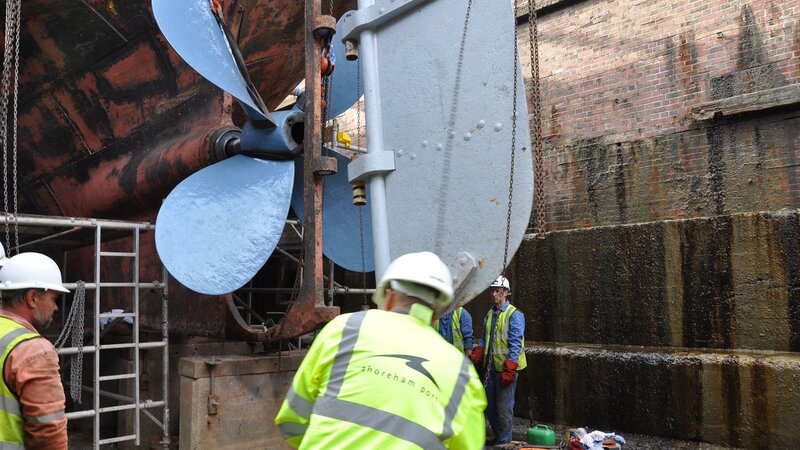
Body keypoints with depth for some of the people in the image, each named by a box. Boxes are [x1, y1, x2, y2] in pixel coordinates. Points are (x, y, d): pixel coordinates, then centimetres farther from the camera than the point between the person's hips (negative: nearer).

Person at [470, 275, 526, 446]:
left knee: (504, 407, 0)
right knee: (490, 406, 15)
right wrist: (477, 353, 0)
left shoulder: (514, 315, -10)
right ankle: (497, 436, 31)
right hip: (491, 367, 8)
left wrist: (509, 370, -20)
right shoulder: (489, 315, 13)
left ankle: (504, 440, 15)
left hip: (506, 368, -7)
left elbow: (515, 345, -15)